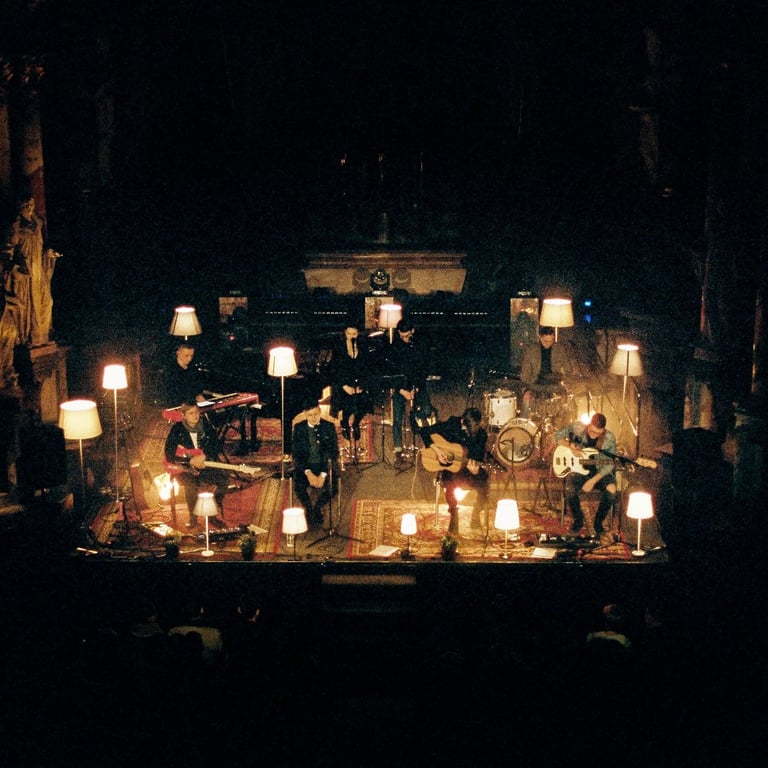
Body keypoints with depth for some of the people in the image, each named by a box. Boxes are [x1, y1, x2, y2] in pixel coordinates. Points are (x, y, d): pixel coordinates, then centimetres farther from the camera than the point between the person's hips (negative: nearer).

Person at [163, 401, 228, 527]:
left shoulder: (207, 427, 2)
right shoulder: (177, 430, -6)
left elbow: (217, 448, 0)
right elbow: (169, 455, -9)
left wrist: (204, 457, -20)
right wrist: (190, 461, -19)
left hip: (205, 464, 3)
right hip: (184, 468, -3)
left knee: (222, 478, -22)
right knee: (192, 484, -35)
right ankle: (193, 517, -12)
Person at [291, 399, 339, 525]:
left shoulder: (329, 427, 0)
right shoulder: (299, 428, 2)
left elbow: (334, 453, -3)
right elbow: (296, 454, -1)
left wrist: (323, 474, -17)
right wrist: (308, 472, -18)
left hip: (324, 466, 0)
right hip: (305, 466, 0)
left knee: (332, 487, -28)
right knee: (298, 486, -31)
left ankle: (317, 508, 4)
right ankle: (309, 509, 0)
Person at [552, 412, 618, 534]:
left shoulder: (609, 439, -10)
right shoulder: (576, 428, -10)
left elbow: (609, 464, -11)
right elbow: (556, 435, 2)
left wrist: (593, 480, -23)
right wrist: (572, 447, -15)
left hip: (599, 472, 0)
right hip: (578, 469, 0)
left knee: (611, 489, -30)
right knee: (569, 490, -31)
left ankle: (598, 521, -4)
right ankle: (578, 519, -1)